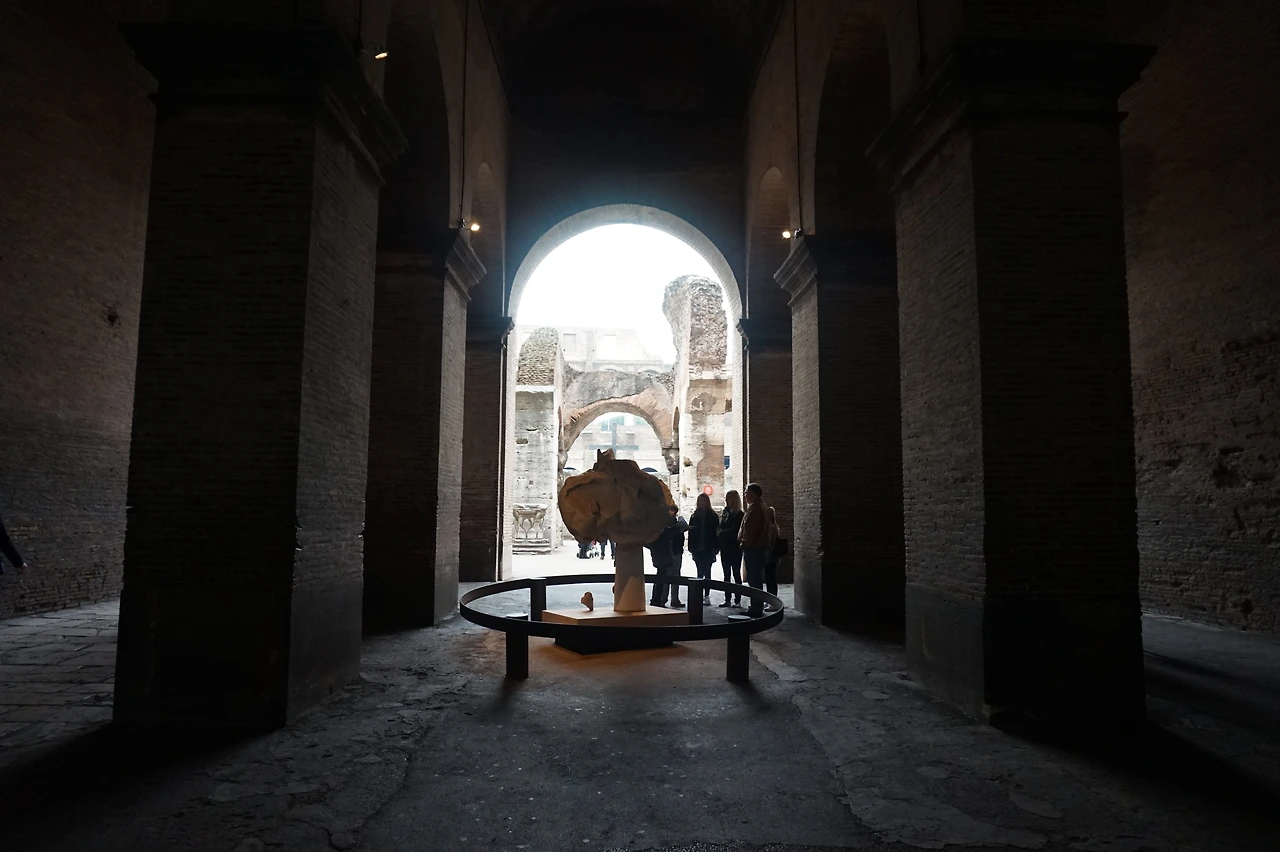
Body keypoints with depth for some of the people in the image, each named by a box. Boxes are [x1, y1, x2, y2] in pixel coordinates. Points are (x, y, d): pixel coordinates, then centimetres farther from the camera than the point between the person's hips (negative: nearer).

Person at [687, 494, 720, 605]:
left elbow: (717, 532, -3)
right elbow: (691, 532, 3)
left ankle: (706, 595, 6)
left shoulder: (712, 516, 0)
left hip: (709, 549, -2)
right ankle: (700, 595, 11)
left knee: (707, 572, 2)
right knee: (700, 572, 6)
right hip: (698, 549, 2)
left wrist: (715, 548, -10)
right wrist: (692, 548, -4)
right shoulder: (695, 516, 6)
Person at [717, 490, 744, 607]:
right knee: (727, 574, 8)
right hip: (725, 548, 6)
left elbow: (734, 531, -13)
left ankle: (737, 600, 5)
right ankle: (727, 599, 13)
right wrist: (720, 532, -8)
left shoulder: (739, 515, -8)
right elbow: (720, 528, 11)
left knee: (736, 574, 0)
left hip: (735, 549, -6)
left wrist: (721, 533, -5)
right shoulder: (725, 513, 11)